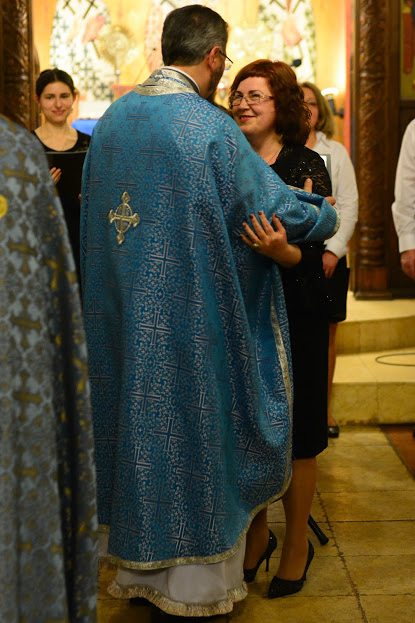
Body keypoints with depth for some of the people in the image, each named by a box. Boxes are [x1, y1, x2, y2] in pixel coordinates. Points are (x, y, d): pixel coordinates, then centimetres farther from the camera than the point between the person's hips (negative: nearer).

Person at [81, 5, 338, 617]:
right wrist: (325, 215, 10)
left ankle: (136, 566, 32)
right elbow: (278, 212, -11)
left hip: (124, 315, 6)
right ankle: (197, 583, 23)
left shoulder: (113, 118, 3)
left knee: (139, 421, 17)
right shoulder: (211, 127, -17)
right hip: (194, 317, -6)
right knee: (195, 428, 8)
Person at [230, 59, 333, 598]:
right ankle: (256, 534, 31)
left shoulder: (305, 165, -6)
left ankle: (297, 543, 25)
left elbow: (310, 251, -17)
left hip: (294, 313, -4)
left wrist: (280, 250, -36)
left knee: (294, 433, 5)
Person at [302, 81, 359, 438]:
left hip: (329, 255, 2)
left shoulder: (335, 152, 11)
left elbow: (349, 205, 6)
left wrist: (334, 250, -6)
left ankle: (323, 408, 14)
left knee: (326, 333, 4)